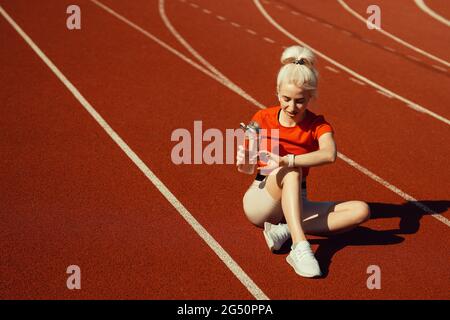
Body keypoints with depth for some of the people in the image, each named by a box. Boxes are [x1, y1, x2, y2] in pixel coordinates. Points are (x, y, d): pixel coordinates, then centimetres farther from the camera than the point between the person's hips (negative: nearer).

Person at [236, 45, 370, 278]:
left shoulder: (318, 126, -4)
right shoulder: (262, 119, -2)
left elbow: (329, 154, -28)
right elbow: (245, 168, -2)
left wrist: (286, 160, -42)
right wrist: (243, 160, -28)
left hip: (296, 205, 2)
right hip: (259, 203, -2)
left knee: (361, 210, -19)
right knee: (292, 172, -34)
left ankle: (284, 231, -32)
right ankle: (300, 247, -46)